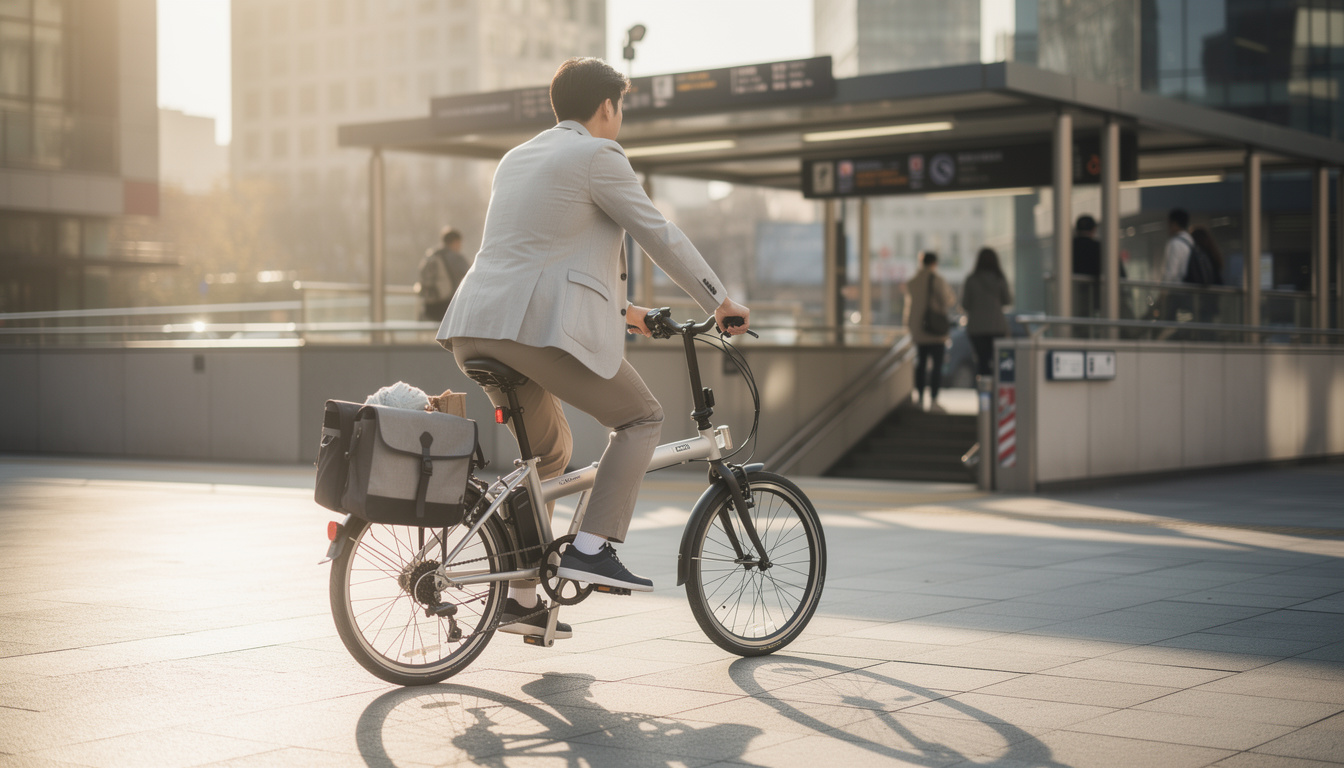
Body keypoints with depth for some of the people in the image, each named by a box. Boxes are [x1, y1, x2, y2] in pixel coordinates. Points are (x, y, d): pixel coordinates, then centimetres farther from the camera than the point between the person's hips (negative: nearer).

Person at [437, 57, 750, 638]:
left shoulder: (517, 157, 25)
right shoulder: (597, 156, 0)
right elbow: (660, 236, 1)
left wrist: (616, 307, 41)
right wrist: (720, 302, 12)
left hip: (474, 328, 9)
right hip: (542, 328, -9)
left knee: (549, 449, 23)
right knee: (641, 418, 8)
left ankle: (520, 595, 21)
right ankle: (591, 548, -4)